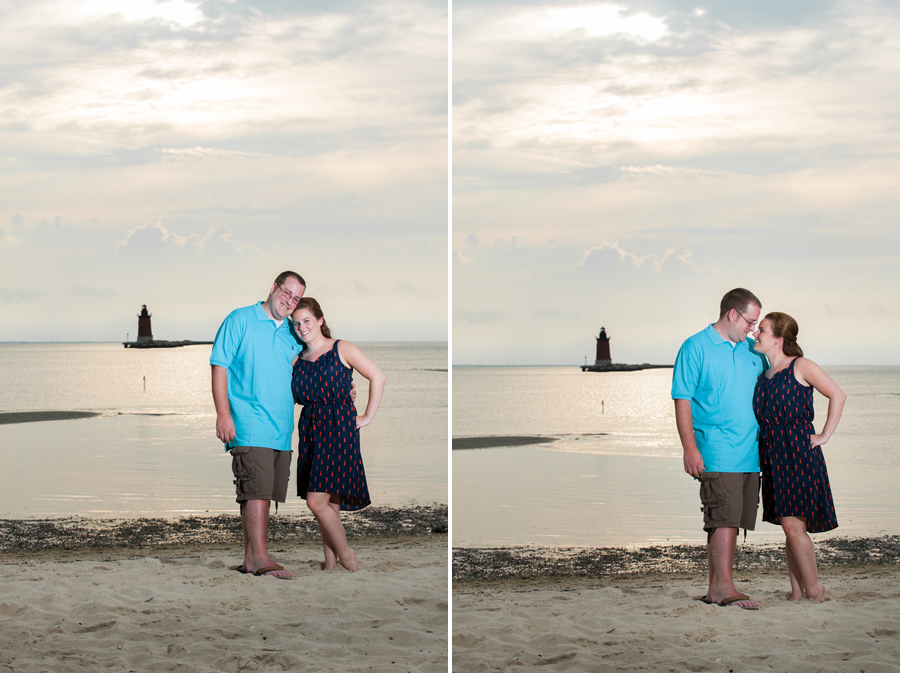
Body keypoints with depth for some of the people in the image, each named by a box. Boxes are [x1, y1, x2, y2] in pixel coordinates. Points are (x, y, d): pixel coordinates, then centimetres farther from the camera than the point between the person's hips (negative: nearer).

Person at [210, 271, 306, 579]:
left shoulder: (292, 333, 17)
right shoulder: (240, 320, -1)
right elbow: (219, 366, -5)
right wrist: (223, 414, -14)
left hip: (281, 426, 7)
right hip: (248, 424, -7)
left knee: (264, 493, 7)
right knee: (256, 489, -15)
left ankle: (251, 558, 13)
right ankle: (260, 558, -17)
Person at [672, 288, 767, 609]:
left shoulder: (753, 351, 16)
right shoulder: (696, 348, -3)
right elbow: (682, 400, -7)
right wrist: (689, 448, -14)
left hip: (750, 452, 7)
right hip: (716, 450, -7)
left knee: (731, 521, 8)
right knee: (724, 518, -14)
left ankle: (716, 588, 13)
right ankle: (724, 587, -14)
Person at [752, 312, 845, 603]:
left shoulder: (800, 366, -4)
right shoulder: (763, 374, 15)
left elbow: (837, 395, -3)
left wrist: (824, 435, -4)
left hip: (800, 455, -6)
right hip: (773, 458, 6)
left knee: (794, 526, -12)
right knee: (790, 528, 7)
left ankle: (814, 590, 1)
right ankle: (796, 593, 11)